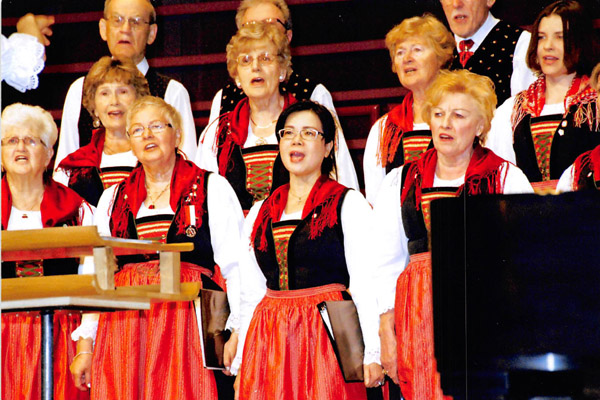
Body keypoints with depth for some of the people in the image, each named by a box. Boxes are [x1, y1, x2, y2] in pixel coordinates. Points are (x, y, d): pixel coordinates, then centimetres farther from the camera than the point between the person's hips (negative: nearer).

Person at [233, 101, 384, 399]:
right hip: (270, 338, 4)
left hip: (327, 335, -4)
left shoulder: (349, 204, 2)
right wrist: (240, 362, 12)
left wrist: (372, 355, -12)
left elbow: (366, 285, -5)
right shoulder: (261, 213, 16)